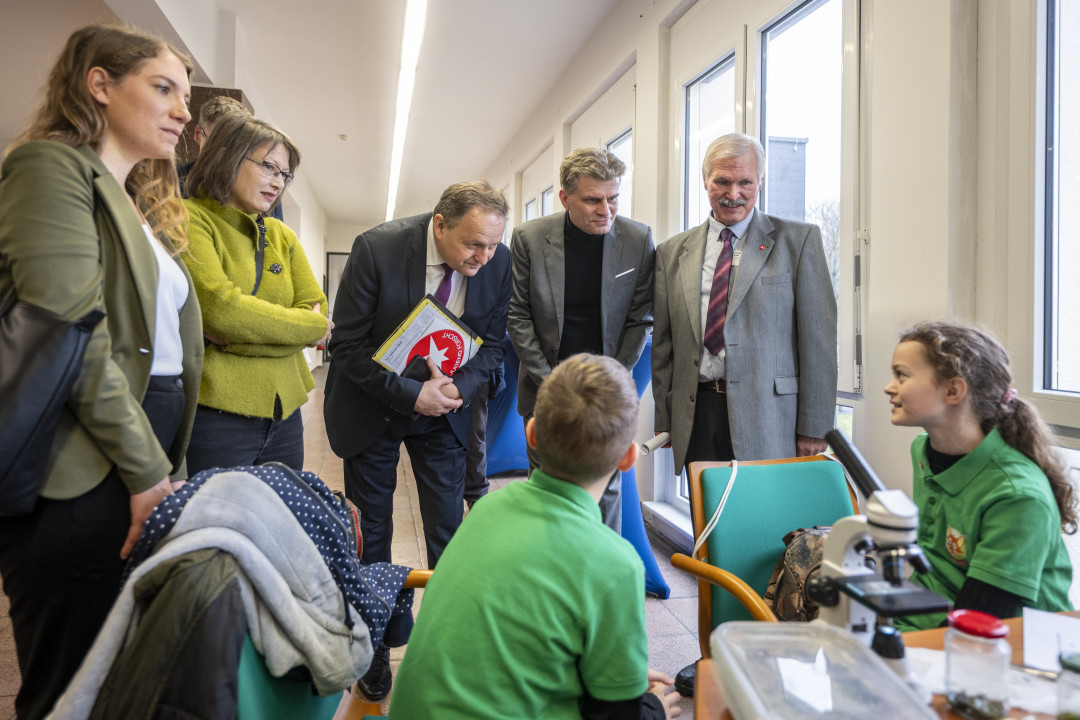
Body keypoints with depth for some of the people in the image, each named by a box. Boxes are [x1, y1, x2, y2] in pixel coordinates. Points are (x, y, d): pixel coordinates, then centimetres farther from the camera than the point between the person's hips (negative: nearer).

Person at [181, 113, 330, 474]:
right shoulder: (189, 219, -5)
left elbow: (317, 312, 4)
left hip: (284, 413, 6)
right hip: (214, 414, -6)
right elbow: (219, 307, -19)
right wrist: (309, 325, -8)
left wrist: (235, 335, -11)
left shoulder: (283, 235, 15)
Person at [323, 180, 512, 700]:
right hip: (373, 406, -2)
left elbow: (492, 342, -1)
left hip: (445, 405, 2)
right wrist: (411, 395, -25)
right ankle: (373, 655, 28)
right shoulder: (377, 248, -23)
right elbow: (347, 344, -18)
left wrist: (460, 386, -20)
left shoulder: (498, 261, -13)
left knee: (448, 532, 4)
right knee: (371, 536, 9)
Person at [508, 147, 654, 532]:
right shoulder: (529, 237, -8)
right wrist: (549, 381, -8)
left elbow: (641, 319, -1)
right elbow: (517, 316, -3)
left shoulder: (639, 239, -6)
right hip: (546, 386, 0)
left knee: (606, 486, 5)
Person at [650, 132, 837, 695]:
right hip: (698, 416, 3)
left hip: (765, 415, -3)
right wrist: (663, 417, 8)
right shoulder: (674, 252, 13)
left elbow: (818, 338, -2)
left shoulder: (797, 241, 3)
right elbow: (663, 344, 13)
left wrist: (814, 427, -6)